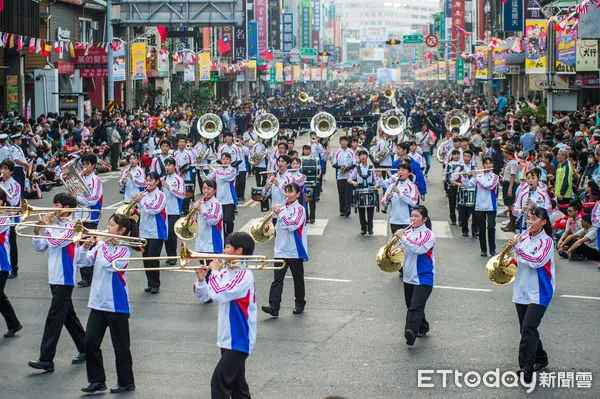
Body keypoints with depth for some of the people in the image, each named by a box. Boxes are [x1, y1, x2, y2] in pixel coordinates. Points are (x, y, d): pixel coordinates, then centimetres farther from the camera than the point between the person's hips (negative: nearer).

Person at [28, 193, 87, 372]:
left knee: (54, 318, -10)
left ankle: (46, 360, -10)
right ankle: (84, 349, 26)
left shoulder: (71, 226, -11)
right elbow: (39, 247, 10)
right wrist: (37, 231, -5)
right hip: (54, 277, 9)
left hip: (64, 278, -9)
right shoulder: (54, 225, 11)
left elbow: (56, 241, -25)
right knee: (68, 315, 15)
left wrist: (47, 225, -14)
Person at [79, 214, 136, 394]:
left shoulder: (123, 250, -10)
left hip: (116, 304, -6)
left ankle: (126, 382, 17)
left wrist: (101, 245, -13)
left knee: (121, 345, 4)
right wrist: (85, 247, -13)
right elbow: (84, 261, 3)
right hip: (97, 303, 6)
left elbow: (108, 264, -25)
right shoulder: (101, 246, 7)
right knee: (90, 342, 2)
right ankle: (97, 380, 13)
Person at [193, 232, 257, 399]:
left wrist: (215, 272, -15)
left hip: (239, 339, -9)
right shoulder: (226, 272, 8)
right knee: (235, 382, 15)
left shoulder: (244, 275, -17)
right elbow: (204, 297, 12)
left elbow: (219, 294, -29)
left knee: (219, 380, -15)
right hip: (227, 338, 9)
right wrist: (201, 279, -6)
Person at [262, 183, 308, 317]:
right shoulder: (282, 208, 11)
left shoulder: (299, 209, -8)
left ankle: (300, 304, 23)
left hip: (295, 251, -5)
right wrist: (274, 230, 3)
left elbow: (292, 226, -21)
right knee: (277, 279, -5)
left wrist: (279, 214, -20)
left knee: (298, 279, 9)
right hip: (281, 250, 5)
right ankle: (274, 307, -12)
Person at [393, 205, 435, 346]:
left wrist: (402, 237, -26)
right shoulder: (407, 232, 9)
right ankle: (423, 328, 36)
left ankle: (411, 332, -34)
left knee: (415, 307, -20)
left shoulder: (428, 234, -9)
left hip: (423, 278, -7)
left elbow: (419, 248, -26)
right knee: (411, 306, 17)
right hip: (408, 276, 7)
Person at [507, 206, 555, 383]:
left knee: (528, 328, -19)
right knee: (526, 328, 14)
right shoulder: (524, 238, 8)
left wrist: (517, 246, -25)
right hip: (522, 291, 7)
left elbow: (536, 261, -24)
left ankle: (526, 368, -20)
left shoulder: (546, 241, -10)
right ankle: (540, 359, 33)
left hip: (539, 293, -7)